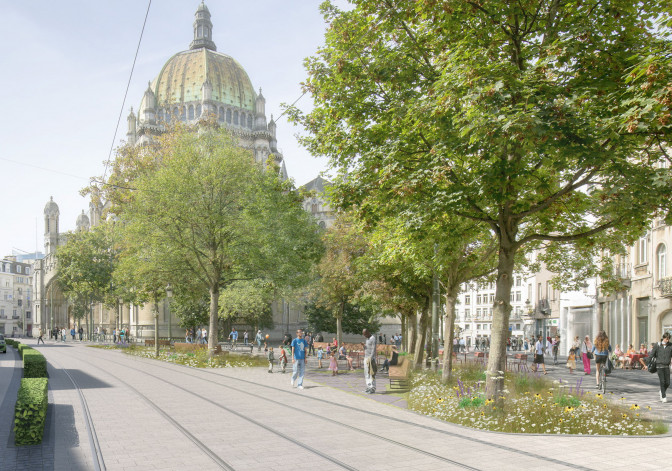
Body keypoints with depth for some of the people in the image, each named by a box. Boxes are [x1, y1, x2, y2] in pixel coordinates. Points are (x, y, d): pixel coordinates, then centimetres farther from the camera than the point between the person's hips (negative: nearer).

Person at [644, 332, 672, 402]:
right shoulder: (657, 345, -4)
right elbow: (651, 355, 1)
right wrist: (647, 365, 2)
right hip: (659, 366, -2)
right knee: (662, 382, -7)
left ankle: (663, 391, 30)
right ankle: (664, 397, 2)